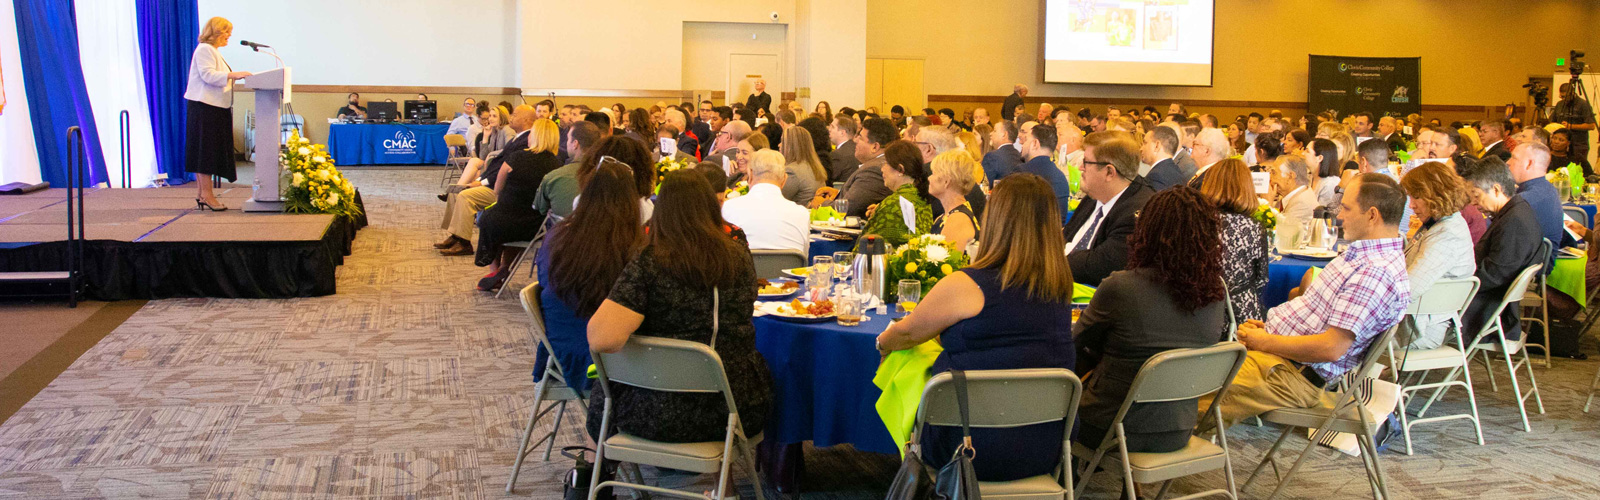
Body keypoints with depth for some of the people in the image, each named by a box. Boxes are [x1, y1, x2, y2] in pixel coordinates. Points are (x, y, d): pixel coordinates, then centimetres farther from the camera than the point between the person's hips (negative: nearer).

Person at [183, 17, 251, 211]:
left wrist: (234, 76, 15)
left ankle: (201, 192, 13)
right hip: (205, 106, -10)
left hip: (214, 108, 10)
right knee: (206, 149, -9)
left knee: (208, 151, 10)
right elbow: (208, 75, -21)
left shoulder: (212, 50, 22)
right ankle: (206, 193, -8)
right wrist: (232, 74, -25)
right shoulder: (204, 49, -10)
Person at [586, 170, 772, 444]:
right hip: (740, 410, 3)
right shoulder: (739, 255, -3)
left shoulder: (647, 264, -16)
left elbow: (601, 339, -26)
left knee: (600, 399, 29)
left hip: (662, 419, -3)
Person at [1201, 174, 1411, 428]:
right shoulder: (1362, 254, 13)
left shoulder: (1375, 272, -20)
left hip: (1297, 374, -10)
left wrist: (1265, 342, -14)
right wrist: (1267, 327, 8)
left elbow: (1332, 347, -25)